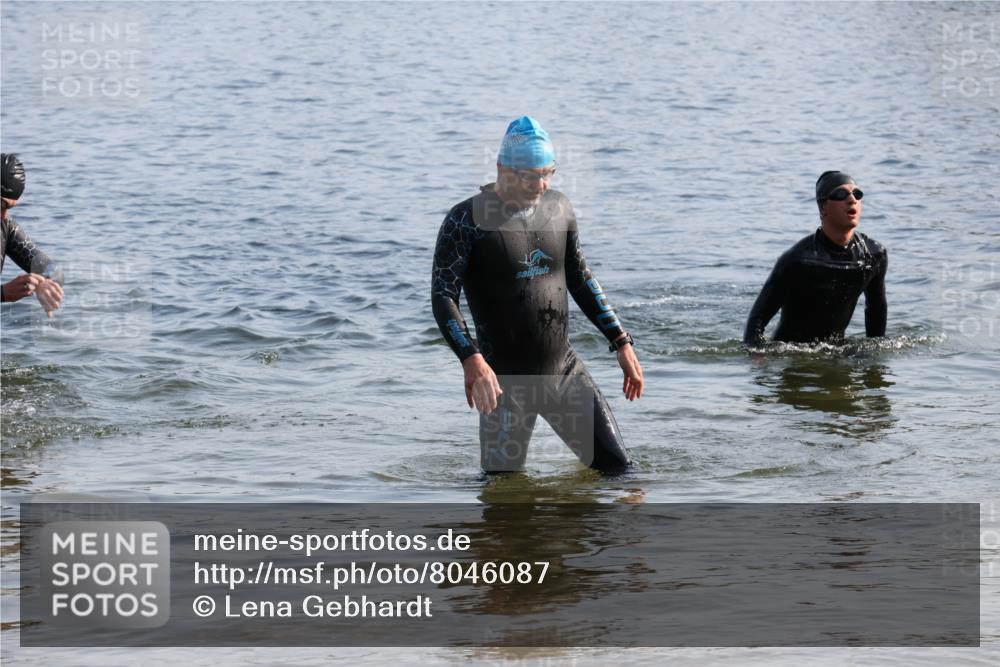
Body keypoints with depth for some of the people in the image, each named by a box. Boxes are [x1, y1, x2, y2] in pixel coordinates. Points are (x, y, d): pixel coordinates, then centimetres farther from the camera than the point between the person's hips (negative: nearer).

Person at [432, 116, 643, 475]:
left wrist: (621, 343, 12)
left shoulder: (559, 208, 5)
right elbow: (443, 297, -16)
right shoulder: (466, 222, -12)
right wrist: (471, 359, -30)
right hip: (505, 380, -5)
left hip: (564, 369, 5)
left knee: (617, 469, 3)